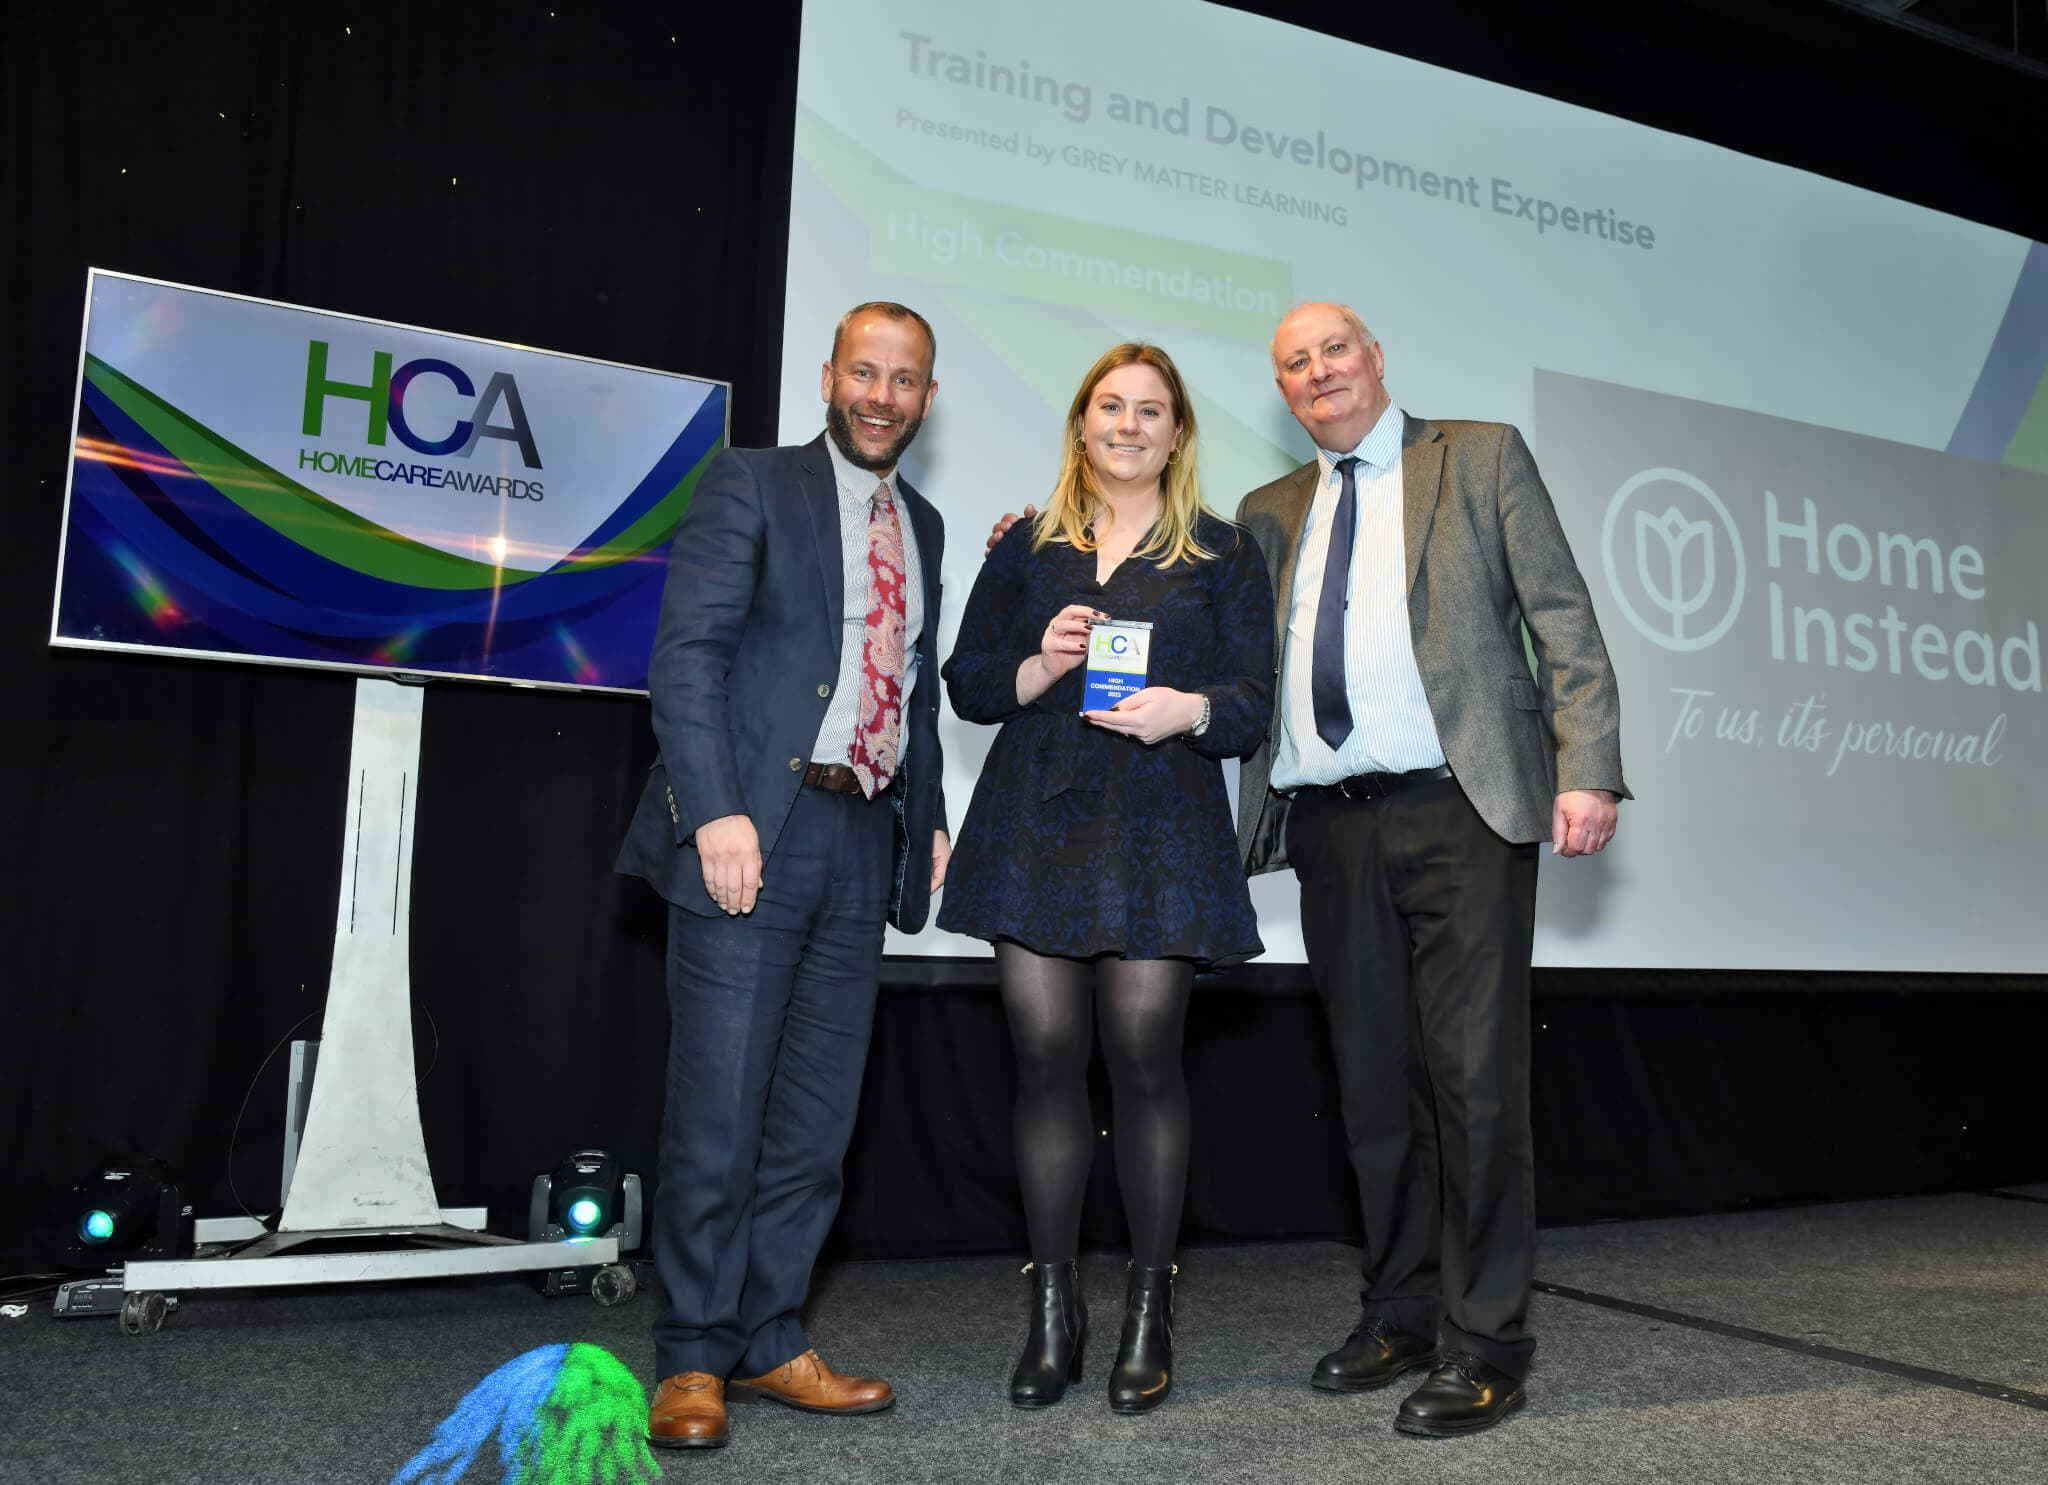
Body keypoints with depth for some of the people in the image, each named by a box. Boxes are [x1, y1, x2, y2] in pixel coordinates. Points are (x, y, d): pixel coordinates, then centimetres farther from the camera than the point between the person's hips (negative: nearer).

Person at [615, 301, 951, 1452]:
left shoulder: (922, 527, 19)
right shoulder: (752, 485, 1)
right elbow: (686, 655, -9)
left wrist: (931, 817, 11)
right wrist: (717, 811, -19)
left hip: (866, 840, 6)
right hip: (756, 834, -5)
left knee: (817, 1119, 9)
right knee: (719, 1109, -2)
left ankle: (768, 1342, 21)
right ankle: (694, 1358, 13)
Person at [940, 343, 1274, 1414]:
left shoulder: (1223, 554, 12)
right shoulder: (1026, 548, 16)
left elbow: (1255, 703, 5)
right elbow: (966, 681, 12)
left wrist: (1192, 709, -16)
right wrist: (1040, 667, -8)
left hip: (1159, 830, -1)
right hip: (1038, 823, 2)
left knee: (1143, 1054, -6)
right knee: (1046, 1053, -1)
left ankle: (1148, 1310, 10)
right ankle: (1051, 1311, 12)